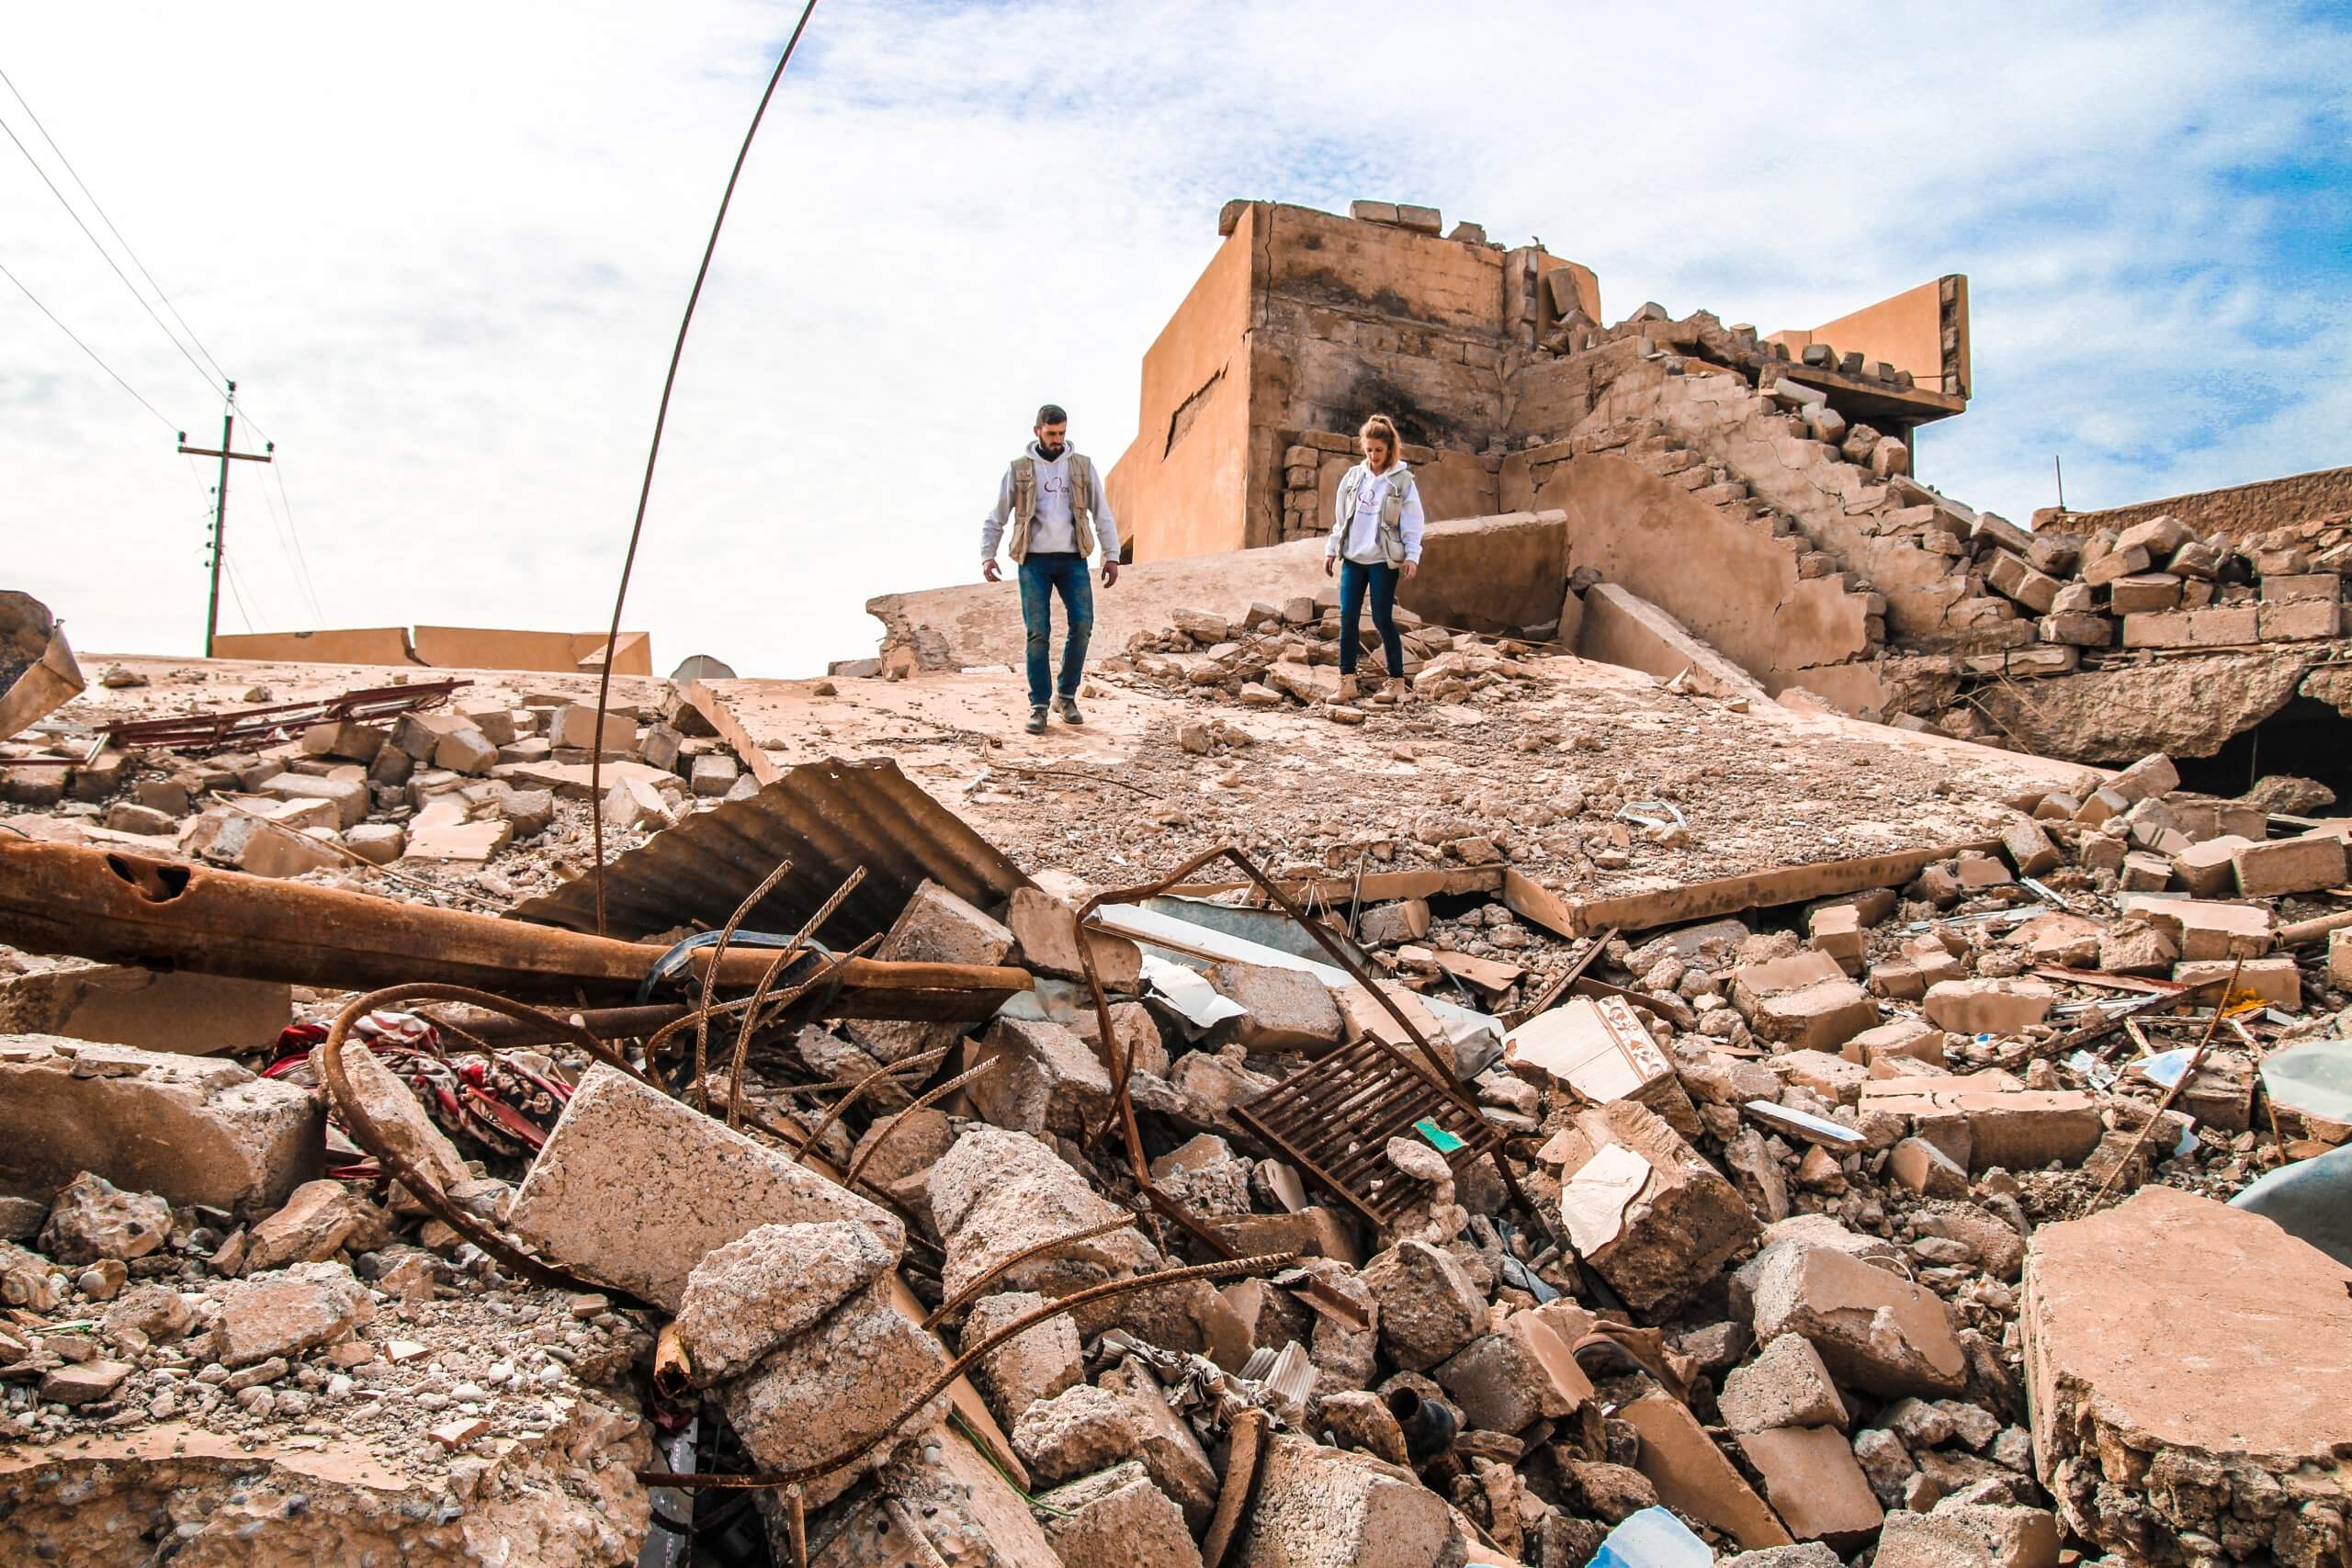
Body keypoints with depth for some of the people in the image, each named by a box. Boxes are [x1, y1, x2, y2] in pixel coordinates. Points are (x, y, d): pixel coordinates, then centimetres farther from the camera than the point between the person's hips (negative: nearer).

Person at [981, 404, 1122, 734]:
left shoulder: (1082, 465, 8)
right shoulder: (1019, 469, 5)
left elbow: (1102, 514, 10)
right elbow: (995, 518, 8)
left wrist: (1112, 556, 1)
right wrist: (987, 556, -4)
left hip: (1072, 559, 1)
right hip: (1034, 561, -1)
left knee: (1082, 625, -11)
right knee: (1038, 633, -6)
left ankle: (1067, 696, 7)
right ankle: (1038, 706, 2)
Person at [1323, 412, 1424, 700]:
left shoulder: (1402, 480, -2)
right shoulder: (1354, 476, 9)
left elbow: (1412, 523, -3)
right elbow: (1340, 517, 15)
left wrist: (1412, 556, -12)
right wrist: (1331, 550, 12)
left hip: (1384, 560, -4)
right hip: (1353, 557, 4)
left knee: (1383, 619, -3)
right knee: (1348, 617, -1)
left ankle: (1397, 680, 10)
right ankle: (1347, 681, 3)